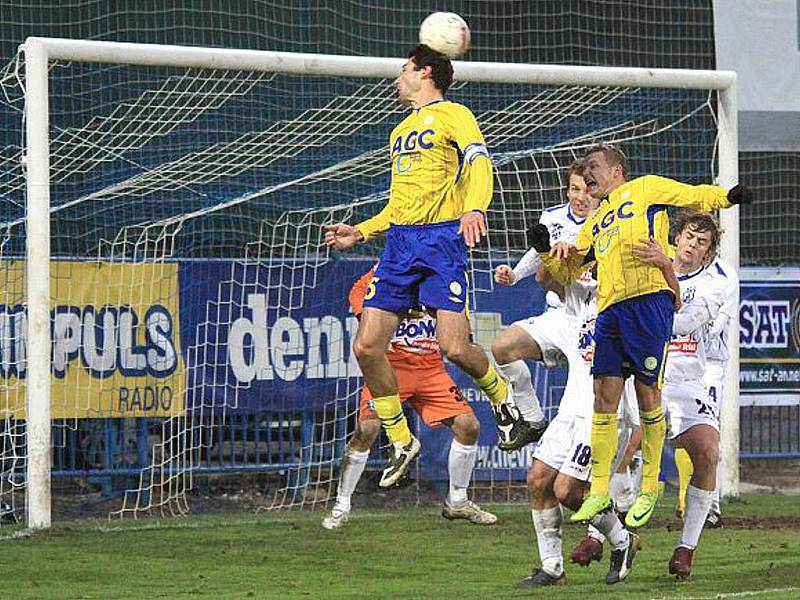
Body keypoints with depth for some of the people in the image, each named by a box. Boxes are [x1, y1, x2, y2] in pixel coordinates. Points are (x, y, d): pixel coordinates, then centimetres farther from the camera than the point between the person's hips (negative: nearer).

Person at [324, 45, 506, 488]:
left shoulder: (452, 115, 2)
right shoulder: (401, 131, 26)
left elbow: (479, 162, -15)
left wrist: (474, 207, -34)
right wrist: (359, 232, 22)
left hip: (442, 237, -7)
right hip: (399, 240, 7)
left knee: (453, 347, -18)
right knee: (367, 345, -5)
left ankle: (503, 398, 13)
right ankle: (401, 441, 8)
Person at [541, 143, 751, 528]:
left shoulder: (644, 189, 12)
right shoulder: (594, 222, 28)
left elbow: (695, 196, 6)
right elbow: (566, 272, 29)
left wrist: (727, 197, -10)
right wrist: (552, 254, 9)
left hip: (648, 298, -6)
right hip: (609, 309, 6)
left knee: (647, 392, -4)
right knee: (604, 396, 0)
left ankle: (649, 488, 5)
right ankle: (599, 490, 4)